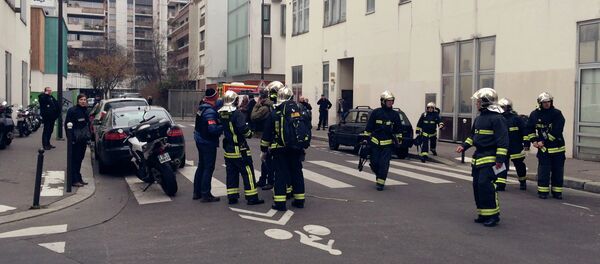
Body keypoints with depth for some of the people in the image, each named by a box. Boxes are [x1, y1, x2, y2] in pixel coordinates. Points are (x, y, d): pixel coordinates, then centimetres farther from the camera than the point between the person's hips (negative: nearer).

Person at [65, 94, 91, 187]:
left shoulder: (85, 111, 12)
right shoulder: (72, 110, -10)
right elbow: (67, 125, -12)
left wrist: (88, 136, 11)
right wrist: (70, 138, -16)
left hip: (83, 139, 7)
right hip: (75, 140, -7)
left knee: (79, 159, 13)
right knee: (74, 160, -3)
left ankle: (78, 179, 20)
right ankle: (74, 180, 0)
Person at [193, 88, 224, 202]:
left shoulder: (202, 107, 4)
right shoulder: (210, 111, -23)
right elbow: (213, 129, -31)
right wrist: (224, 126, -20)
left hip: (200, 140, 9)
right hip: (208, 142, -9)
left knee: (201, 166, 17)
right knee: (208, 168, -1)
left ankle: (197, 192, 24)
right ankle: (206, 195, 2)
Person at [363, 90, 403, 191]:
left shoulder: (395, 114, 6)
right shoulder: (376, 113, 1)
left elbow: (399, 129, 14)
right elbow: (368, 127, 4)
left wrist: (398, 140, 8)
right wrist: (366, 138, 2)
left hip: (388, 144, 0)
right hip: (375, 142, 0)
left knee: (384, 164, -5)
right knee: (374, 163, 3)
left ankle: (380, 182, 4)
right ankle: (379, 175, 31)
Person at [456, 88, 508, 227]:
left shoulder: (497, 118, -13)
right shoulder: (479, 118, 15)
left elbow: (503, 140, -17)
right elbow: (473, 136, 25)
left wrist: (500, 159, -21)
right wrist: (464, 146, 11)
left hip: (490, 159, -9)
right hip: (478, 158, 9)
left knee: (485, 184, -15)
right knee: (477, 185, 10)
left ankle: (493, 214, -4)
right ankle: (483, 214, 20)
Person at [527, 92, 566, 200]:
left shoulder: (557, 114, -7)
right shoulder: (535, 114, 3)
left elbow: (556, 131, -15)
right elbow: (530, 129, 15)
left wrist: (543, 142, -16)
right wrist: (533, 140, 1)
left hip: (558, 147, -1)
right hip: (543, 148, 1)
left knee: (558, 171, 6)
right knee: (543, 170, -3)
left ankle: (557, 192, 16)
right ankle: (543, 191, 4)